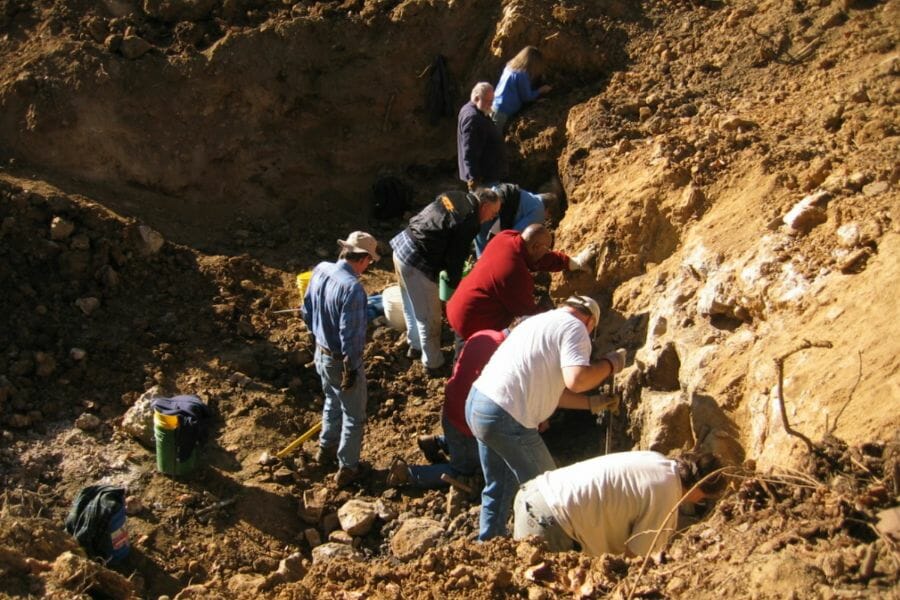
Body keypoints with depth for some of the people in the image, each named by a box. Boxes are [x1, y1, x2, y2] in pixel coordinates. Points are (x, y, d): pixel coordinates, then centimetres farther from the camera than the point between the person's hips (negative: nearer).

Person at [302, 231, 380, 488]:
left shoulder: (320, 270, -7)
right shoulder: (352, 288, -31)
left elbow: (307, 311, 6)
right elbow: (351, 335, -27)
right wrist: (351, 369, -16)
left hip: (321, 353, 8)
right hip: (342, 361, -8)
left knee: (333, 403, 31)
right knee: (354, 416, 14)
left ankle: (326, 449, 48)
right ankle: (347, 468, 27)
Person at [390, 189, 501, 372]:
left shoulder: (454, 197, 9)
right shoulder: (468, 221, -17)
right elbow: (455, 258, -13)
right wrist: (455, 284, 5)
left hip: (402, 245, 10)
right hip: (417, 262, -10)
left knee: (412, 307, 26)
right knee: (429, 317, 5)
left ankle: (415, 346, 44)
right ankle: (433, 363, 17)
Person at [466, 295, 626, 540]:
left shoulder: (541, 321, 24)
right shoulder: (575, 328, -4)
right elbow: (576, 380, -21)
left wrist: (591, 403, 31)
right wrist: (610, 364, -3)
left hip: (477, 403, 9)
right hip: (505, 418, -9)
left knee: (498, 487, 24)